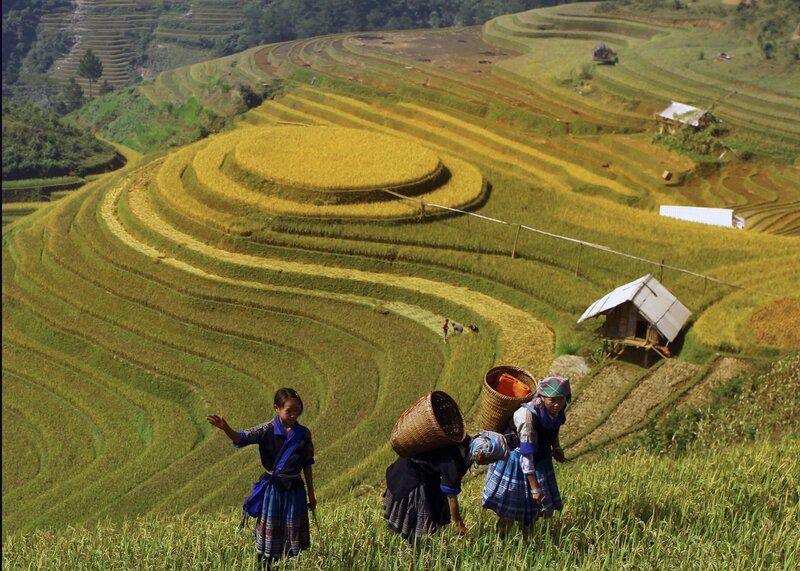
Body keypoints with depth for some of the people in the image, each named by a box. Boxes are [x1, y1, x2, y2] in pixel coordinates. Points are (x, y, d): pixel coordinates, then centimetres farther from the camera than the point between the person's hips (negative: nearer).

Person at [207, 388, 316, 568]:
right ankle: (266, 565, 19)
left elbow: (307, 465, 7)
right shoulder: (267, 430, -9)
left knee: (293, 532, 10)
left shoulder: (303, 434, -2)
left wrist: (311, 494, 11)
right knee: (269, 531, 6)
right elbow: (241, 438, -23)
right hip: (272, 488, -2)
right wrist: (226, 428, -44)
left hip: (295, 489, 2)